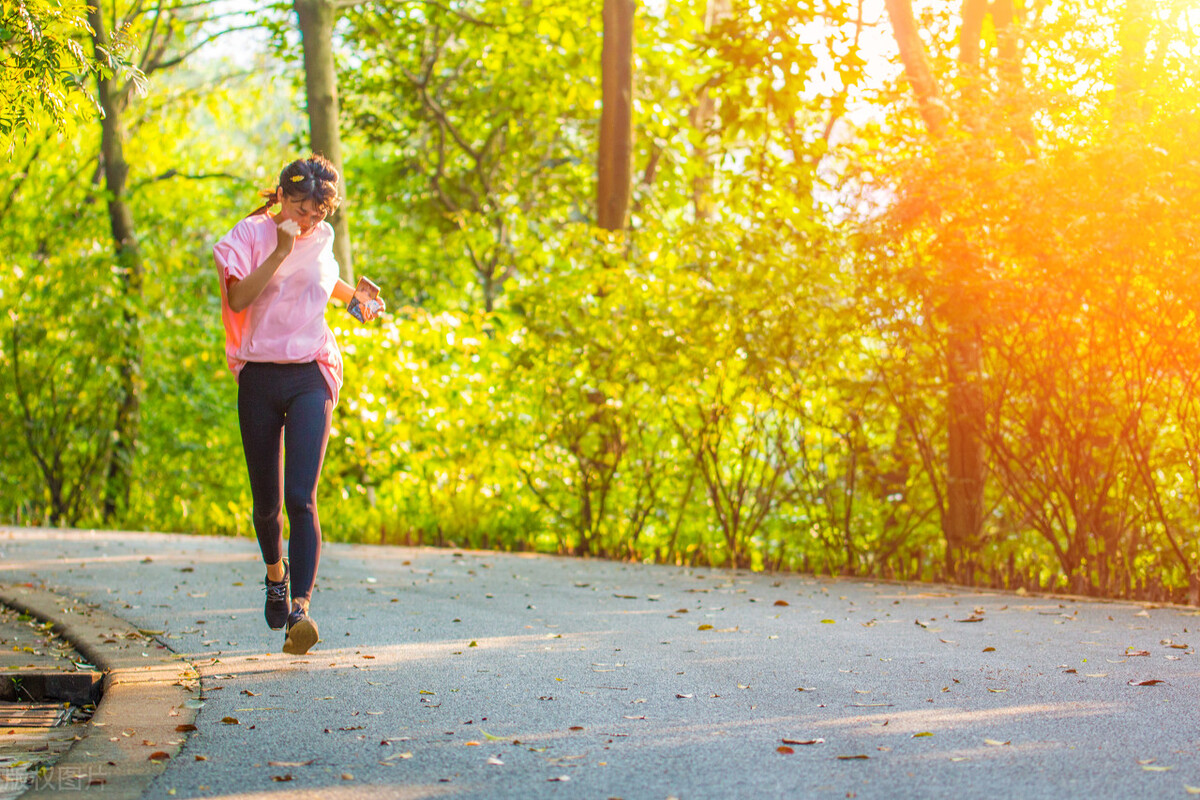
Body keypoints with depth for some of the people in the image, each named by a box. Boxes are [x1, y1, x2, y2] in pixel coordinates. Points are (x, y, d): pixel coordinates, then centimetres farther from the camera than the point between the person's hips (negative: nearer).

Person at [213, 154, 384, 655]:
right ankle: (275, 572, 40)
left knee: (300, 498, -16)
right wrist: (280, 251, -21)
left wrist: (355, 297, 17)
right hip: (259, 378, 0)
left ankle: (300, 607, -26)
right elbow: (238, 298, -17)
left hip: (310, 378, 0)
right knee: (266, 501, 8)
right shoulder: (252, 234, -1)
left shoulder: (322, 238, 9)